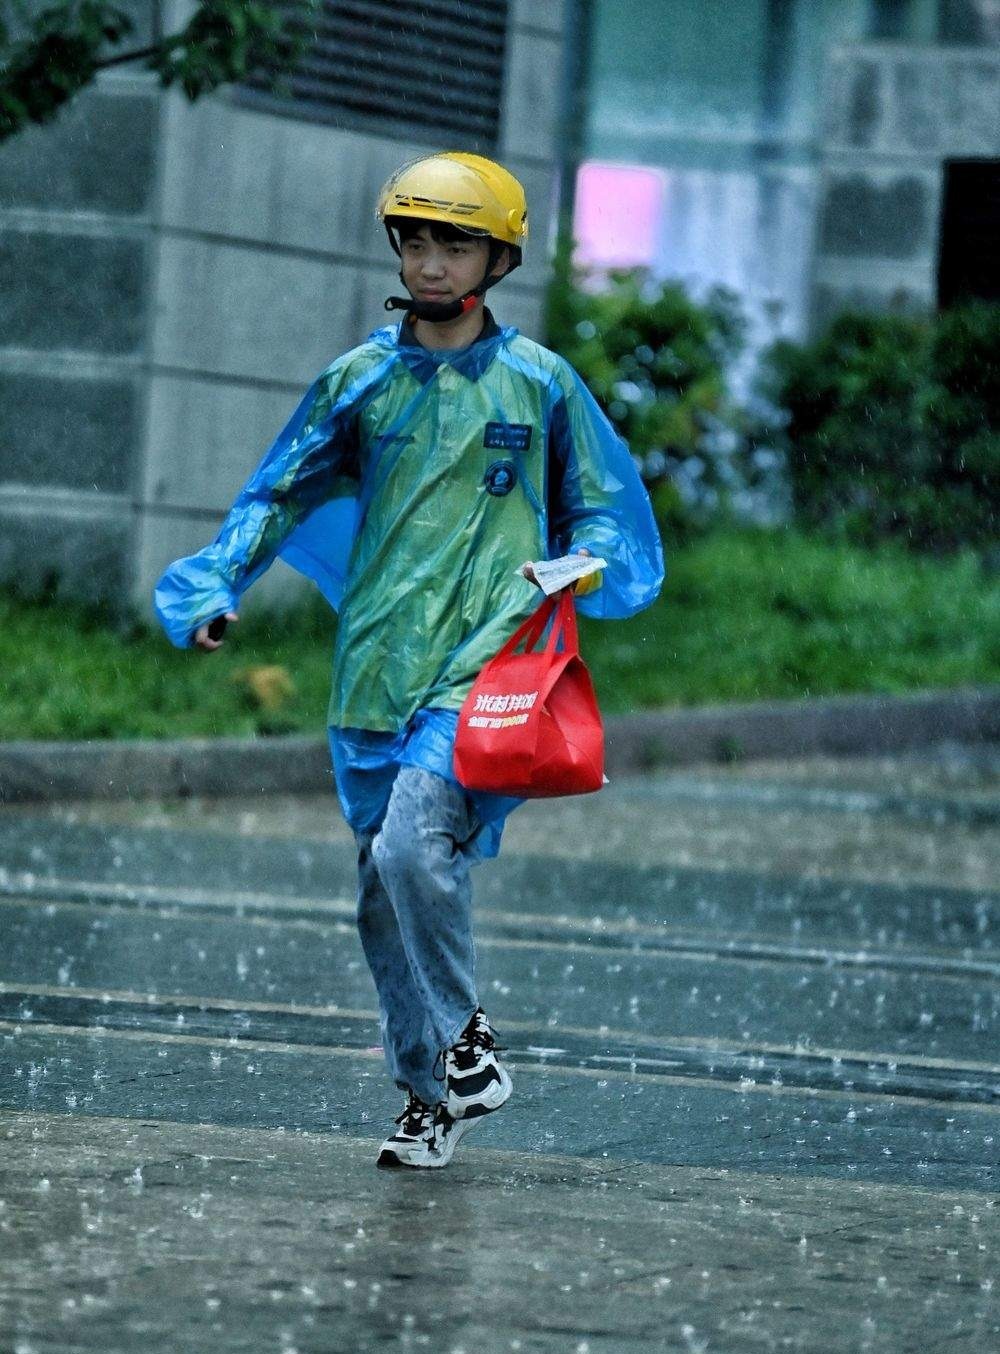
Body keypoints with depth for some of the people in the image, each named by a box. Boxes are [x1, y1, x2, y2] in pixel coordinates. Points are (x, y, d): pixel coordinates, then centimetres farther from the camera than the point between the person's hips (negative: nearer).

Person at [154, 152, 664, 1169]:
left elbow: (600, 511, 16)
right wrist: (216, 588, 0)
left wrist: (573, 569, -5)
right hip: (377, 668, 4)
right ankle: (432, 1097, 17)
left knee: (413, 847, -24)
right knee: (385, 898, 5)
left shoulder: (538, 384, 5)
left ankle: (466, 1037, -6)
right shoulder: (360, 380, 10)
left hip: (485, 663, -4)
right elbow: (280, 495, 15)